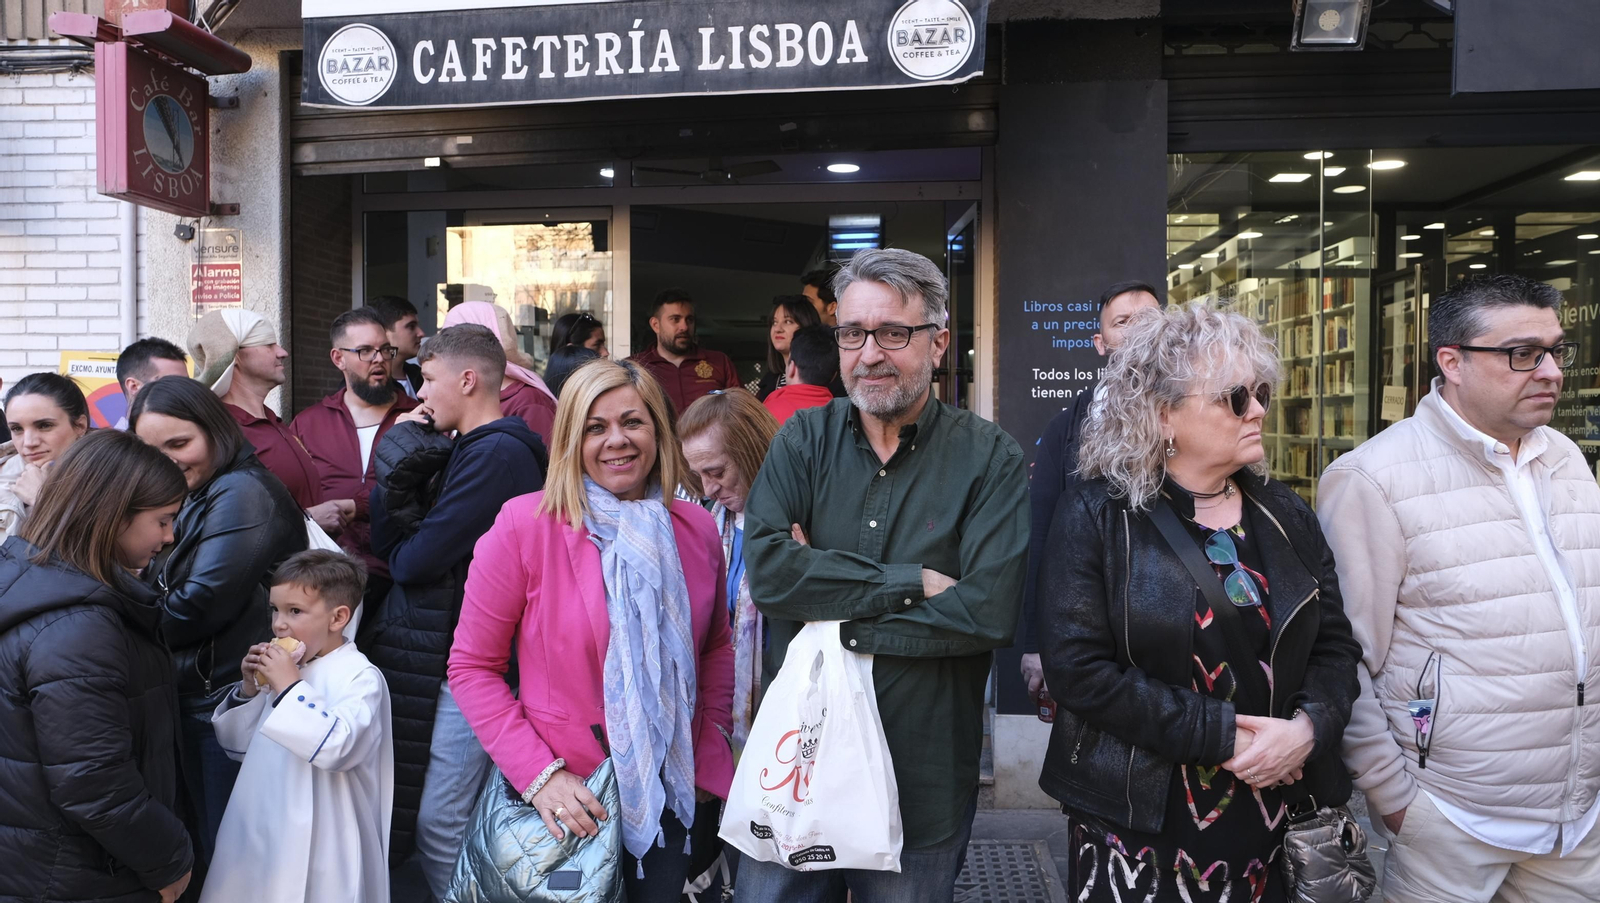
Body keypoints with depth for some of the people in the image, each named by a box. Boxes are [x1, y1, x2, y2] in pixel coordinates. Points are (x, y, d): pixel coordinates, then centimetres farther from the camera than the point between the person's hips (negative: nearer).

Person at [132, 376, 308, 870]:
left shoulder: (240, 494, -17)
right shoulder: (193, 496, 14)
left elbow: (203, 603, -22)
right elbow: (163, 589, 12)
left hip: (228, 695, -9)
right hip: (193, 694, 9)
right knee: (202, 832, 20)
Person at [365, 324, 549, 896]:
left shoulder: (496, 453, -16)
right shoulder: (467, 450, 16)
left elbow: (415, 560, -19)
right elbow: (384, 539, 12)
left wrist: (402, 549, 2)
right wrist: (406, 461, 1)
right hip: (433, 652, 10)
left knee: (437, 819, -2)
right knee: (434, 814, 15)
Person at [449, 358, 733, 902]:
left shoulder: (697, 529, -1)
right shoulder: (524, 525, -13)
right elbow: (472, 667, -10)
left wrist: (708, 753, 2)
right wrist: (538, 773, -17)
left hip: (670, 791, 4)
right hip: (567, 798, -3)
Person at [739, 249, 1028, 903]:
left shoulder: (989, 459, -7)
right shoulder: (805, 440, 1)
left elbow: (990, 611, -19)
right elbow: (765, 568, -15)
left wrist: (836, 617, -17)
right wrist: (913, 582, -19)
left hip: (924, 786, -2)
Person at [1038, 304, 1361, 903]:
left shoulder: (1285, 515, 7)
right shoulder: (1096, 515, -8)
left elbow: (1335, 643, 8)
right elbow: (1078, 666, -16)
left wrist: (1309, 726, -13)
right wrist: (1221, 735, -18)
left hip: (1276, 806, 4)